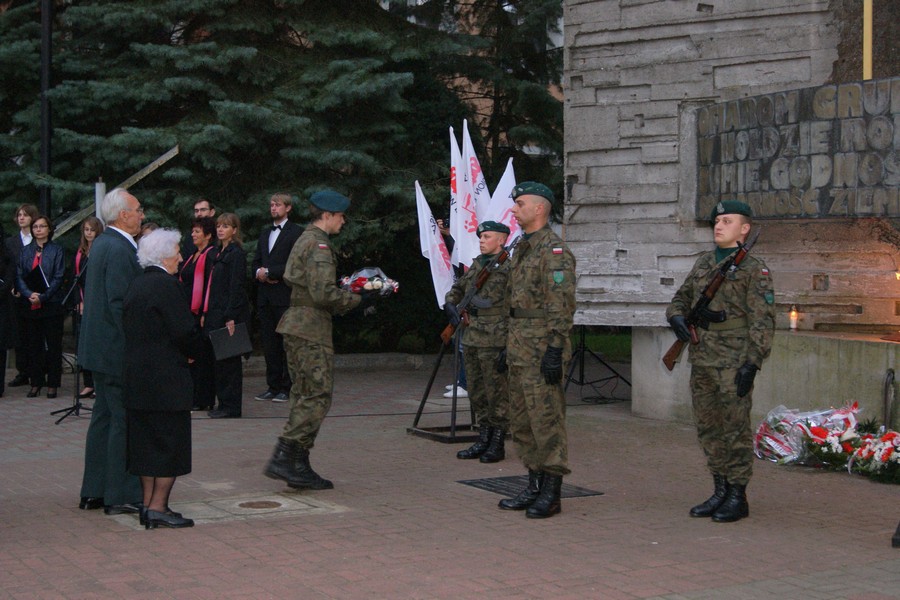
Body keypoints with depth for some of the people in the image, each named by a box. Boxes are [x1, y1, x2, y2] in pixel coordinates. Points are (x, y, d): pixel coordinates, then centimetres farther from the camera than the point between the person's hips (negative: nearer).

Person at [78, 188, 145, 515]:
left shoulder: (102, 243, 13)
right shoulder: (119, 249, -18)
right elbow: (119, 304, -23)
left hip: (100, 346, 11)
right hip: (117, 349, -11)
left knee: (104, 417, 15)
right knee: (124, 419, -4)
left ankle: (94, 492, 22)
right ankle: (120, 495, 1)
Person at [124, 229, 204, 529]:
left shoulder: (135, 285, 11)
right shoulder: (166, 285, -14)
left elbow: (130, 328, 14)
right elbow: (185, 332, -19)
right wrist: (194, 349, 3)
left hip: (136, 378, 8)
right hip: (166, 378, -8)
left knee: (146, 440, 12)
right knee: (171, 441, -2)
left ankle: (148, 504, 15)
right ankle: (158, 507, -3)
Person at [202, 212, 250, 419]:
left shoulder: (236, 253, -10)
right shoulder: (220, 253, 17)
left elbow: (236, 287, -16)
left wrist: (231, 317, -20)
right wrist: (206, 313, 15)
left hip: (229, 313, -9)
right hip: (216, 314, 9)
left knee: (228, 361, -5)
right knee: (219, 361, 10)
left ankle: (231, 407, 0)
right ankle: (223, 404, 16)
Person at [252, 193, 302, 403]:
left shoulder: (295, 232, -3)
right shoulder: (265, 233, 21)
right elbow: (256, 262, 22)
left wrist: (269, 272, -12)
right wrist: (258, 272, -1)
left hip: (285, 296, -7)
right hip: (265, 296, 7)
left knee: (287, 342, -5)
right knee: (269, 343, 7)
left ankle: (287, 388, -1)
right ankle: (273, 387, 12)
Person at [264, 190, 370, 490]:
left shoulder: (305, 240, 18)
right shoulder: (318, 245, -14)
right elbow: (324, 293, -22)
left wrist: (348, 293, 20)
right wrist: (358, 300, -10)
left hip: (296, 327, 11)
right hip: (312, 330, -11)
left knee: (304, 396, 11)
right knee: (318, 396, -9)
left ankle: (299, 467, 13)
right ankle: (282, 459, -12)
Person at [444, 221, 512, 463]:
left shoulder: (508, 267, -9)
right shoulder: (476, 265, 14)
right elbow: (457, 288, 25)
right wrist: (450, 304, 5)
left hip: (494, 342, -8)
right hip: (472, 341, 8)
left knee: (497, 394, -1)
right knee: (476, 393, 13)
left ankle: (497, 445, 7)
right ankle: (483, 441, 23)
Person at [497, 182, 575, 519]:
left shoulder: (554, 250, -12)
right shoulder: (521, 248, 18)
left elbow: (562, 304, -18)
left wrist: (555, 349, -22)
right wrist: (507, 345, 23)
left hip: (541, 349, -10)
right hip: (519, 349, 10)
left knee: (546, 421, -6)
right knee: (522, 422, 13)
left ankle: (551, 493, -1)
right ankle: (535, 485, 20)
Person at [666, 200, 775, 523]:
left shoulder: (754, 268, -5)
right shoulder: (703, 263, 14)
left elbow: (762, 321, -9)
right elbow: (682, 297, 23)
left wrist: (752, 364, -17)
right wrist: (677, 316, 0)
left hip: (733, 363, -7)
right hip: (701, 361, 7)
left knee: (735, 429, -2)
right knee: (708, 428, 10)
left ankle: (737, 497, 5)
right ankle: (720, 492, 20)